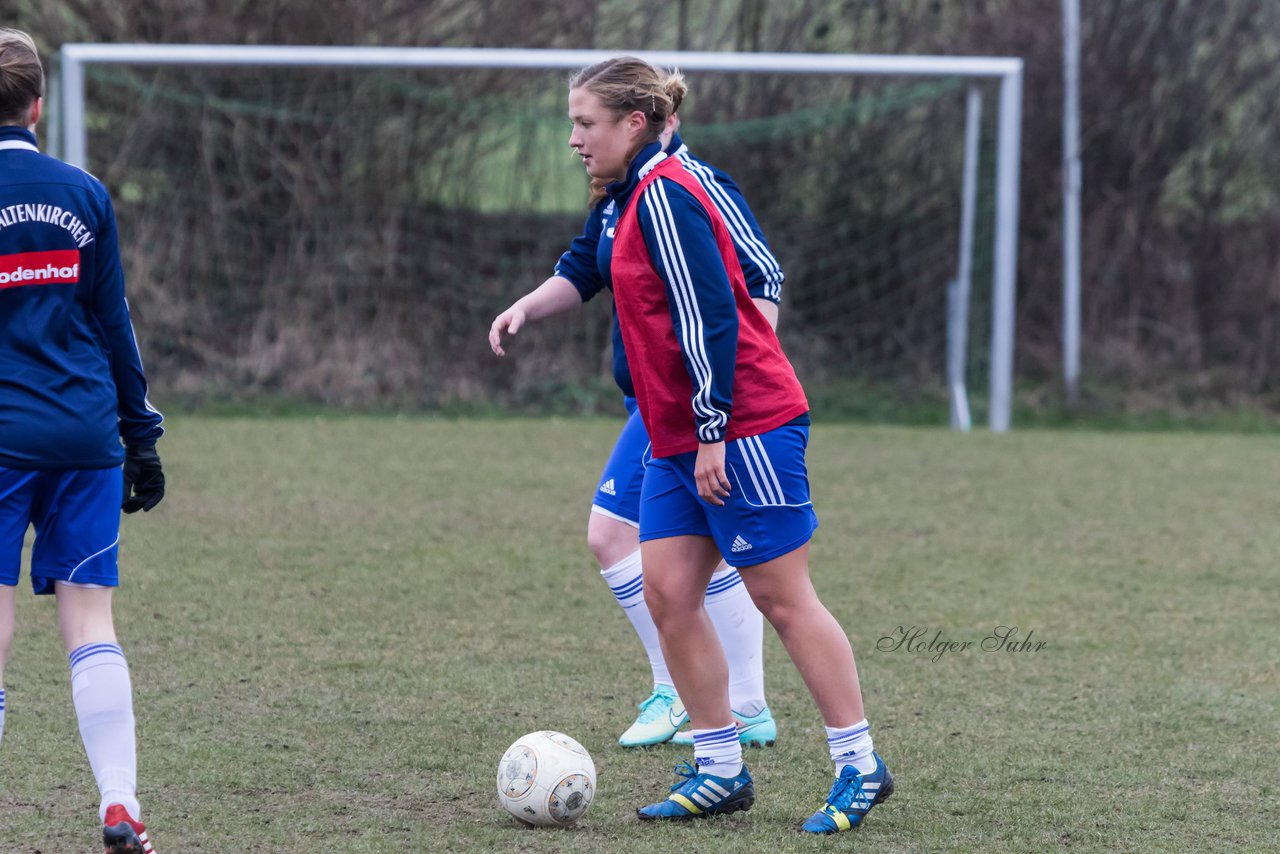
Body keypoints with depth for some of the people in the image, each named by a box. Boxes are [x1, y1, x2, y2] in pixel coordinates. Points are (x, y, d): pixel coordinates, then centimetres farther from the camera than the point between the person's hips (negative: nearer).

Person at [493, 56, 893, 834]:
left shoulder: (665, 194, -15)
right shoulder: (636, 196, 15)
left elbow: (710, 316, -20)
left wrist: (713, 432, -19)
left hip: (744, 428, -10)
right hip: (681, 440, 10)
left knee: (783, 597, -4)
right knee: (668, 591, 4)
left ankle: (861, 767, 4)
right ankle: (721, 769, 9)